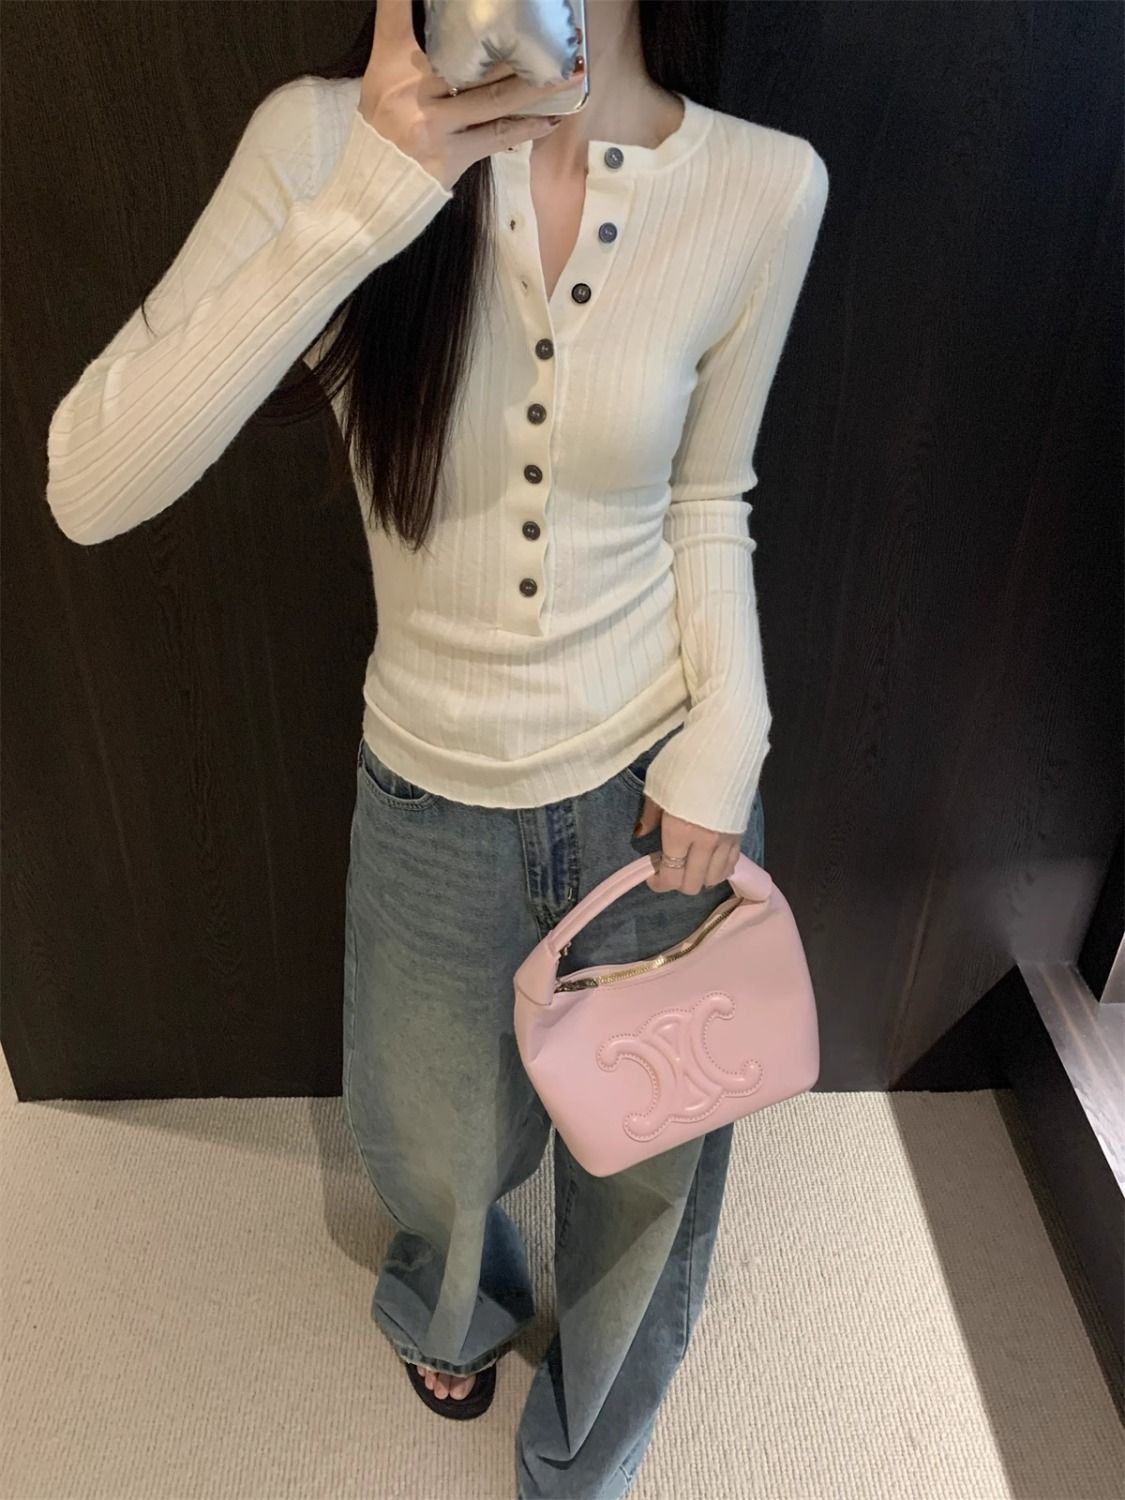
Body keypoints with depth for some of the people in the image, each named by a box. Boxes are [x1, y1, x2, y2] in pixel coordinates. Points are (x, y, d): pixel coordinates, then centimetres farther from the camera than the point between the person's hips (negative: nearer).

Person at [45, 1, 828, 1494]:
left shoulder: (764, 187, -10)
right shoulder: (323, 139, -14)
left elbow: (707, 501, 3)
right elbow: (89, 486, -24)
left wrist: (727, 740, -8)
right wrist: (360, 206, -32)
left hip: (654, 784, 1)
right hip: (431, 798, 0)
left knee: (644, 1169, 22)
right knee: (435, 1152, 26)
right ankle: (453, 1311, 70)